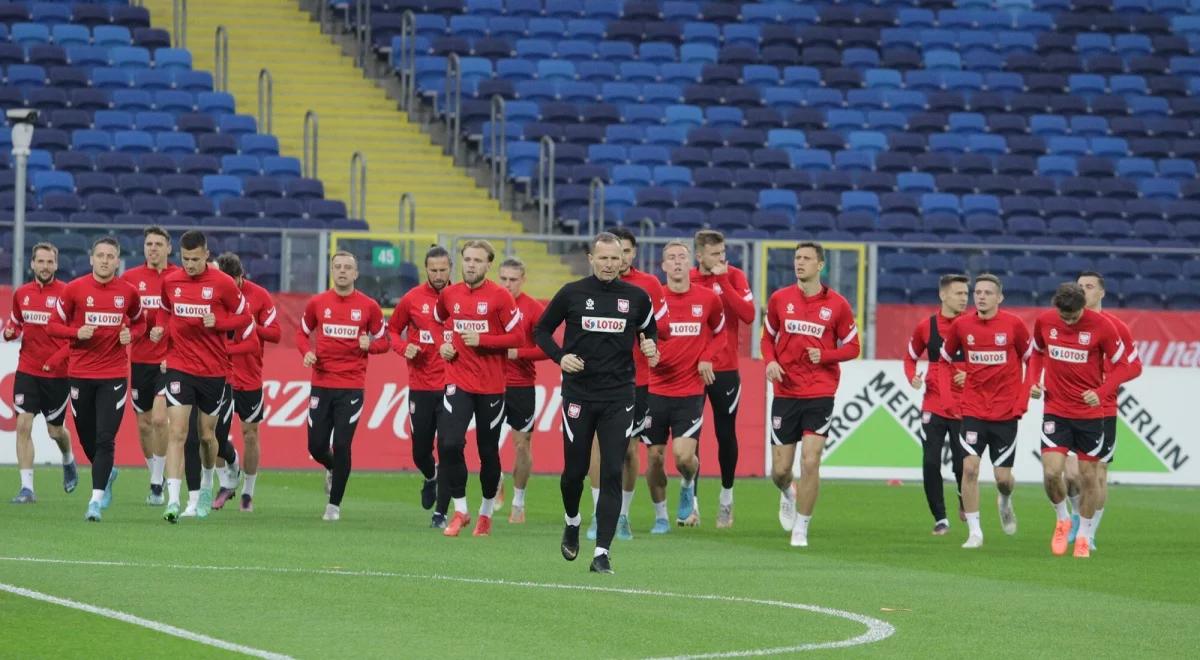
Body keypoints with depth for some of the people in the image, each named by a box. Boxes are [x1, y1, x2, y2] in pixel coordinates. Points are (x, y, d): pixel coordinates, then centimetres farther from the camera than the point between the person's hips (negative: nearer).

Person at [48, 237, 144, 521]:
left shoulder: (128, 292, 1)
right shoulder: (74, 289, -2)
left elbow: (139, 322, 18)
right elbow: (54, 326, 3)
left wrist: (131, 334, -4)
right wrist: (77, 333, -16)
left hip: (114, 374, -1)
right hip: (80, 373, 1)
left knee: (105, 440, -12)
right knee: (87, 439, 11)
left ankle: (96, 501, -13)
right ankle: (108, 474, 42)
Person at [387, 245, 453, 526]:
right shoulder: (412, 299, 2)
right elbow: (393, 329, 14)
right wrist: (403, 347, -5)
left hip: (451, 384, -2)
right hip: (421, 385, 2)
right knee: (420, 451, 8)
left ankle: (441, 513, 2)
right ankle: (430, 479, 42)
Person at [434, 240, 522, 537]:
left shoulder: (499, 296, -6)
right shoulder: (449, 295, 5)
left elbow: (516, 337, -7)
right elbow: (437, 322, 25)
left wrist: (481, 340, -16)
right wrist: (442, 345, 7)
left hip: (491, 386, -2)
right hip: (458, 382, 2)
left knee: (489, 451, 7)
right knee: (449, 444, -15)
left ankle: (486, 512, 25)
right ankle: (460, 511, -3)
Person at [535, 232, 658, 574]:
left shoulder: (636, 297, 3)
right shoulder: (571, 293, -1)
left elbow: (650, 330, 18)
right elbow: (541, 330, 8)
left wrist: (650, 347, -4)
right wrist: (560, 356, -9)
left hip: (619, 396, 0)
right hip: (579, 393, 0)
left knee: (612, 473, -7)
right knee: (575, 469, 5)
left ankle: (602, 552, -6)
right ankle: (572, 522, 38)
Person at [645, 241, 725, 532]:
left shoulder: (708, 298, 0)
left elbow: (720, 332, 16)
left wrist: (707, 358, -1)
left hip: (691, 390, -1)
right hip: (656, 388, 1)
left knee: (684, 455, -14)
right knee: (654, 456, 4)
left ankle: (688, 487, 20)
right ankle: (660, 516, 22)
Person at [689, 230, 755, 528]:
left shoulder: (734, 277, -2)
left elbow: (748, 315, -16)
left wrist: (723, 282, -18)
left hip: (725, 370, -1)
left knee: (726, 434, 6)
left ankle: (726, 497, 21)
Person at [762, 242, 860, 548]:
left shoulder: (837, 305, -2)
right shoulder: (780, 299, 4)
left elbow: (852, 347, 5)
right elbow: (768, 337, 15)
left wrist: (824, 355, -14)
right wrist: (770, 361, -5)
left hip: (820, 393, -2)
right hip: (786, 393, 2)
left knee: (810, 462, -13)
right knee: (780, 470, 4)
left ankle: (801, 528, 1)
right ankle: (788, 494, 40)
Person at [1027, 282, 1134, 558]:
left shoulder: (1100, 326, -13)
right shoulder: (1044, 321, -5)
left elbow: (1121, 365, -5)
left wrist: (1101, 392, -20)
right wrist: (1033, 382, -2)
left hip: (1090, 411, -1)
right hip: (1055, 410, 1)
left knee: (1089, 476, 5)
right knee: (1051, 472, -12)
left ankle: (1084, 536, 22)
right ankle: (1062, 520, 17)